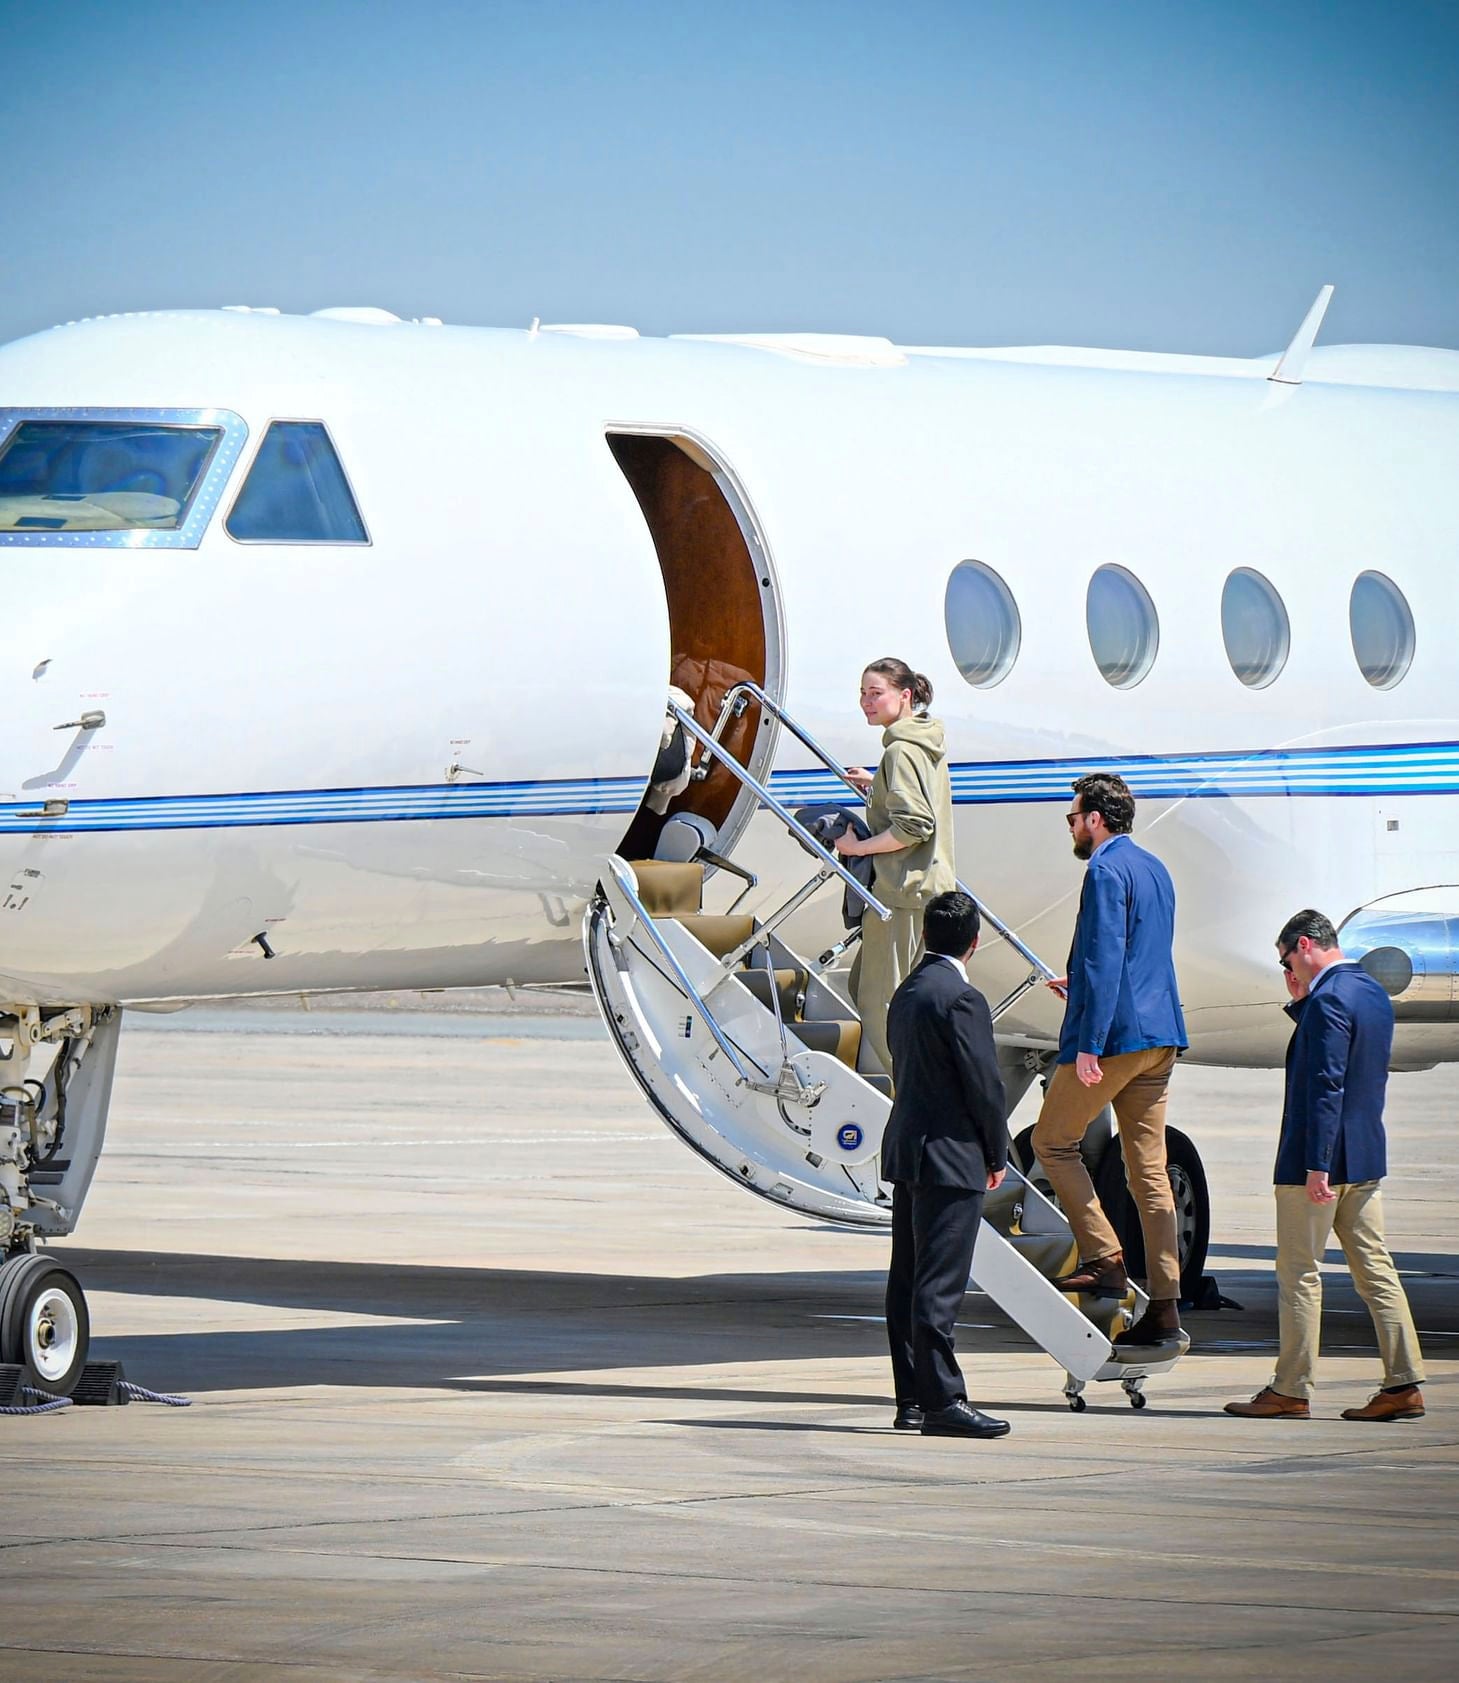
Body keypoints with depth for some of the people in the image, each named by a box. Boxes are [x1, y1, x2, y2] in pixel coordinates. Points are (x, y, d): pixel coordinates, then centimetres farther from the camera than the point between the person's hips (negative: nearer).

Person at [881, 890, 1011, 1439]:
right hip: (949, 1157, -9)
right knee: (939, 1285, -10)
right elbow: (984, 1082, -15)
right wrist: (997, 1154, -1)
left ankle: (911, 1399, 14)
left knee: (907, 1280, 10)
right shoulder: (961, 999, -15)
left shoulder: (906, 993, 13)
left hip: (906, 1149, 9)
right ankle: (942, 1399, -11)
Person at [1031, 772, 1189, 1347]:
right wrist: (1082, 988, 40)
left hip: (1113, 1033, -9)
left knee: (1052, 1141, 7)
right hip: (1159, 1039, 9)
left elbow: (1104, 961, -20)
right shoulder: (1154, 869, 18)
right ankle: (1164, 1306, 3)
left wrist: (1088, 1045, -22)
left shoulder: (1106, 872, -12)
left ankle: (1104, 1260, -3)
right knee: (1149, 1169, 6)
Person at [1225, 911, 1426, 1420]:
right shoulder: (1374, 995, 12)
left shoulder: (1329, 1000, -17)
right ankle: (1403, 1385, 4)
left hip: (1319, 1158, -9)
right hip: (1366, 1159, 9)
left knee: (1299, 1272, -1)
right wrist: (1300, 1002, 13)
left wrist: (1317, 1165, -24)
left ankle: (1291, 1391, 3)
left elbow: (1326, 1085, -23)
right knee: (1374, 1268, 8)